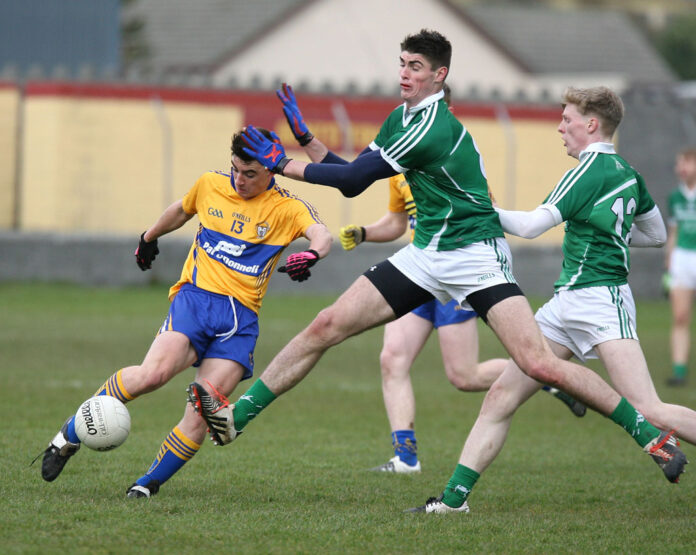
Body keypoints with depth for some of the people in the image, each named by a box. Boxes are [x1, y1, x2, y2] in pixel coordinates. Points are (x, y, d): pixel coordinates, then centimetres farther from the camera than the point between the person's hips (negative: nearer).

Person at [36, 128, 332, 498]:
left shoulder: (286, 208, 3)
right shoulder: (210, 185, 10)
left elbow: (322, 235, -16)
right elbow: (181, 210, 32)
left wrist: (311, 254, -39)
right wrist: (150, 237, 47)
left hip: (241, 319, 0)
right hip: (195, 297, 0)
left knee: (201, 415, -16)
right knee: (153, 373, -27)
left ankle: (150, 482, 1)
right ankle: (71, 433, -11)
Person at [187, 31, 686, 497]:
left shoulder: (434, 127, -20)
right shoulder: (400, 119, 10)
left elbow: (354, 178, -17)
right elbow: (351, 181, 15)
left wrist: (283, 164, -9)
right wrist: (305, 139, 5)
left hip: (476, 256, -8)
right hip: (425, 256, 8)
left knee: (540, 365, -20)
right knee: (326, 326, -1)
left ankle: (650, 433, -10)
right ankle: (235, 417, 4)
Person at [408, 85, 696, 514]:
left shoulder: (594, 169, -11)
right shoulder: (626, 173, 17)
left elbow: (532, 225, -14)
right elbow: (657, 234, 28)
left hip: (599, 298, -10)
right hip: (566, 305, 10)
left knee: (648, 412, -19)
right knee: (501, 397, 3)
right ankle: (454, 497, 2)